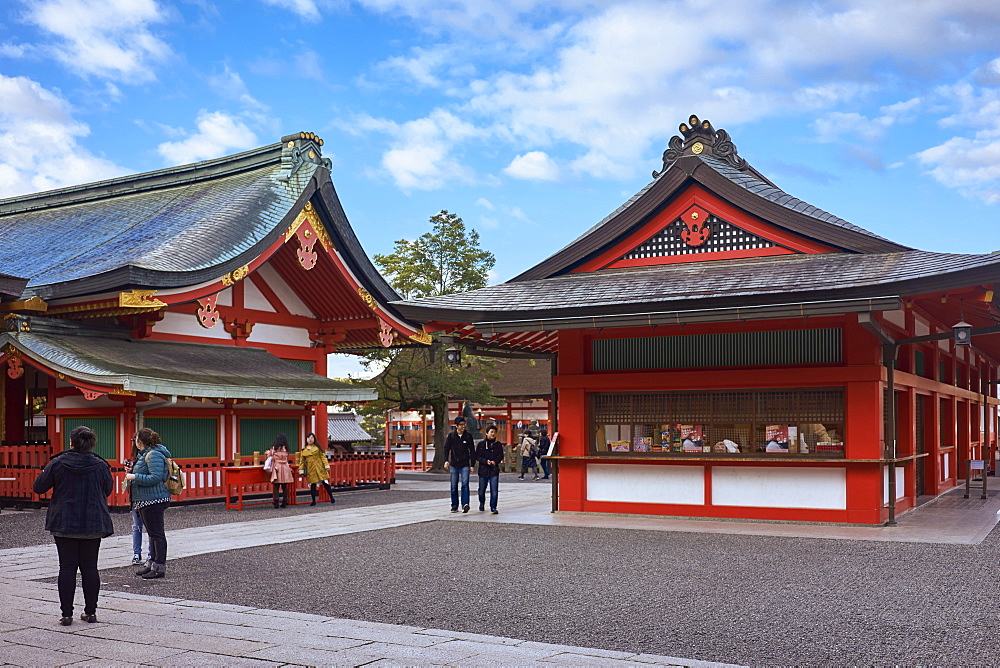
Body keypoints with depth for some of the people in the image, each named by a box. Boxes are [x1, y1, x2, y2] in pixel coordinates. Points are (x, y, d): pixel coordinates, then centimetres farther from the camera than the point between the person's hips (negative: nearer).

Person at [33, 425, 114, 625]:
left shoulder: (57, 464, -7)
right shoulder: (101, 466, -5)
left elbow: (39, 487, 1)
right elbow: (108, 490, 8)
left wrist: (45, 472, 19)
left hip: (64, 524, -1)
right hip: (93, 525, 1)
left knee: (67, 568, 4)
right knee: (90, 568, 8)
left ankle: (66, 614, 4)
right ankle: (91, 612, 13)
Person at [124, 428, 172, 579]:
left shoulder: (154, 455, -16)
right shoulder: (145, 454, 18)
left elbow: (155, 478, -24)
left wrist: (135, 477, -19)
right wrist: (132, 470, 15)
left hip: (154, 500, -11)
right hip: (145, 500, 11)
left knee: (156, 533, -5)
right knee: (152, 533, 15)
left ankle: (160, 567, -1)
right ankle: (152, 563, 23)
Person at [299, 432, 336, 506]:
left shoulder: (317, 447, 5)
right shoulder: (303, 450, 10)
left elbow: (323, 456, 2)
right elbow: (302, 461, 14)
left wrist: (326, 465, -6)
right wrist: (301, 470, 8)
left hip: (319, 468, -2)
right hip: (310, 469, 2)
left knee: (325, 482, -5)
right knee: (312, 485, 1)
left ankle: (332, 498, 4)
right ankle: (313, 501, 11)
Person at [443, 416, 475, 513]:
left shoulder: (468, 436, 4)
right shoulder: (451, 436, 4)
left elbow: (472, 451, 7)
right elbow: (446, 449, 0)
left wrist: (472, 464, 3)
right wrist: (446, 460, -15)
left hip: (465, 465, -1)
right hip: (453, 465, 1)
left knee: (465, 484, -14)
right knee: (454, 486, 5)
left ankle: (465, 504, -21)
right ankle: (454, 506, 12)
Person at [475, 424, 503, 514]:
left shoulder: (498, 444, 5)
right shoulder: (481, 444, 0)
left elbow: (501, 456, 7)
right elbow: (477, 456, -1)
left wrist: (495, 461, -12)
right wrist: (486, 461, -16)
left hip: (494, 470, 0)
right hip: (483, 470, 0)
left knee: (494, 491, -8)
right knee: (482, 490, 13)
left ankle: (493, 507, 1)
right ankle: (482, 504, 39)